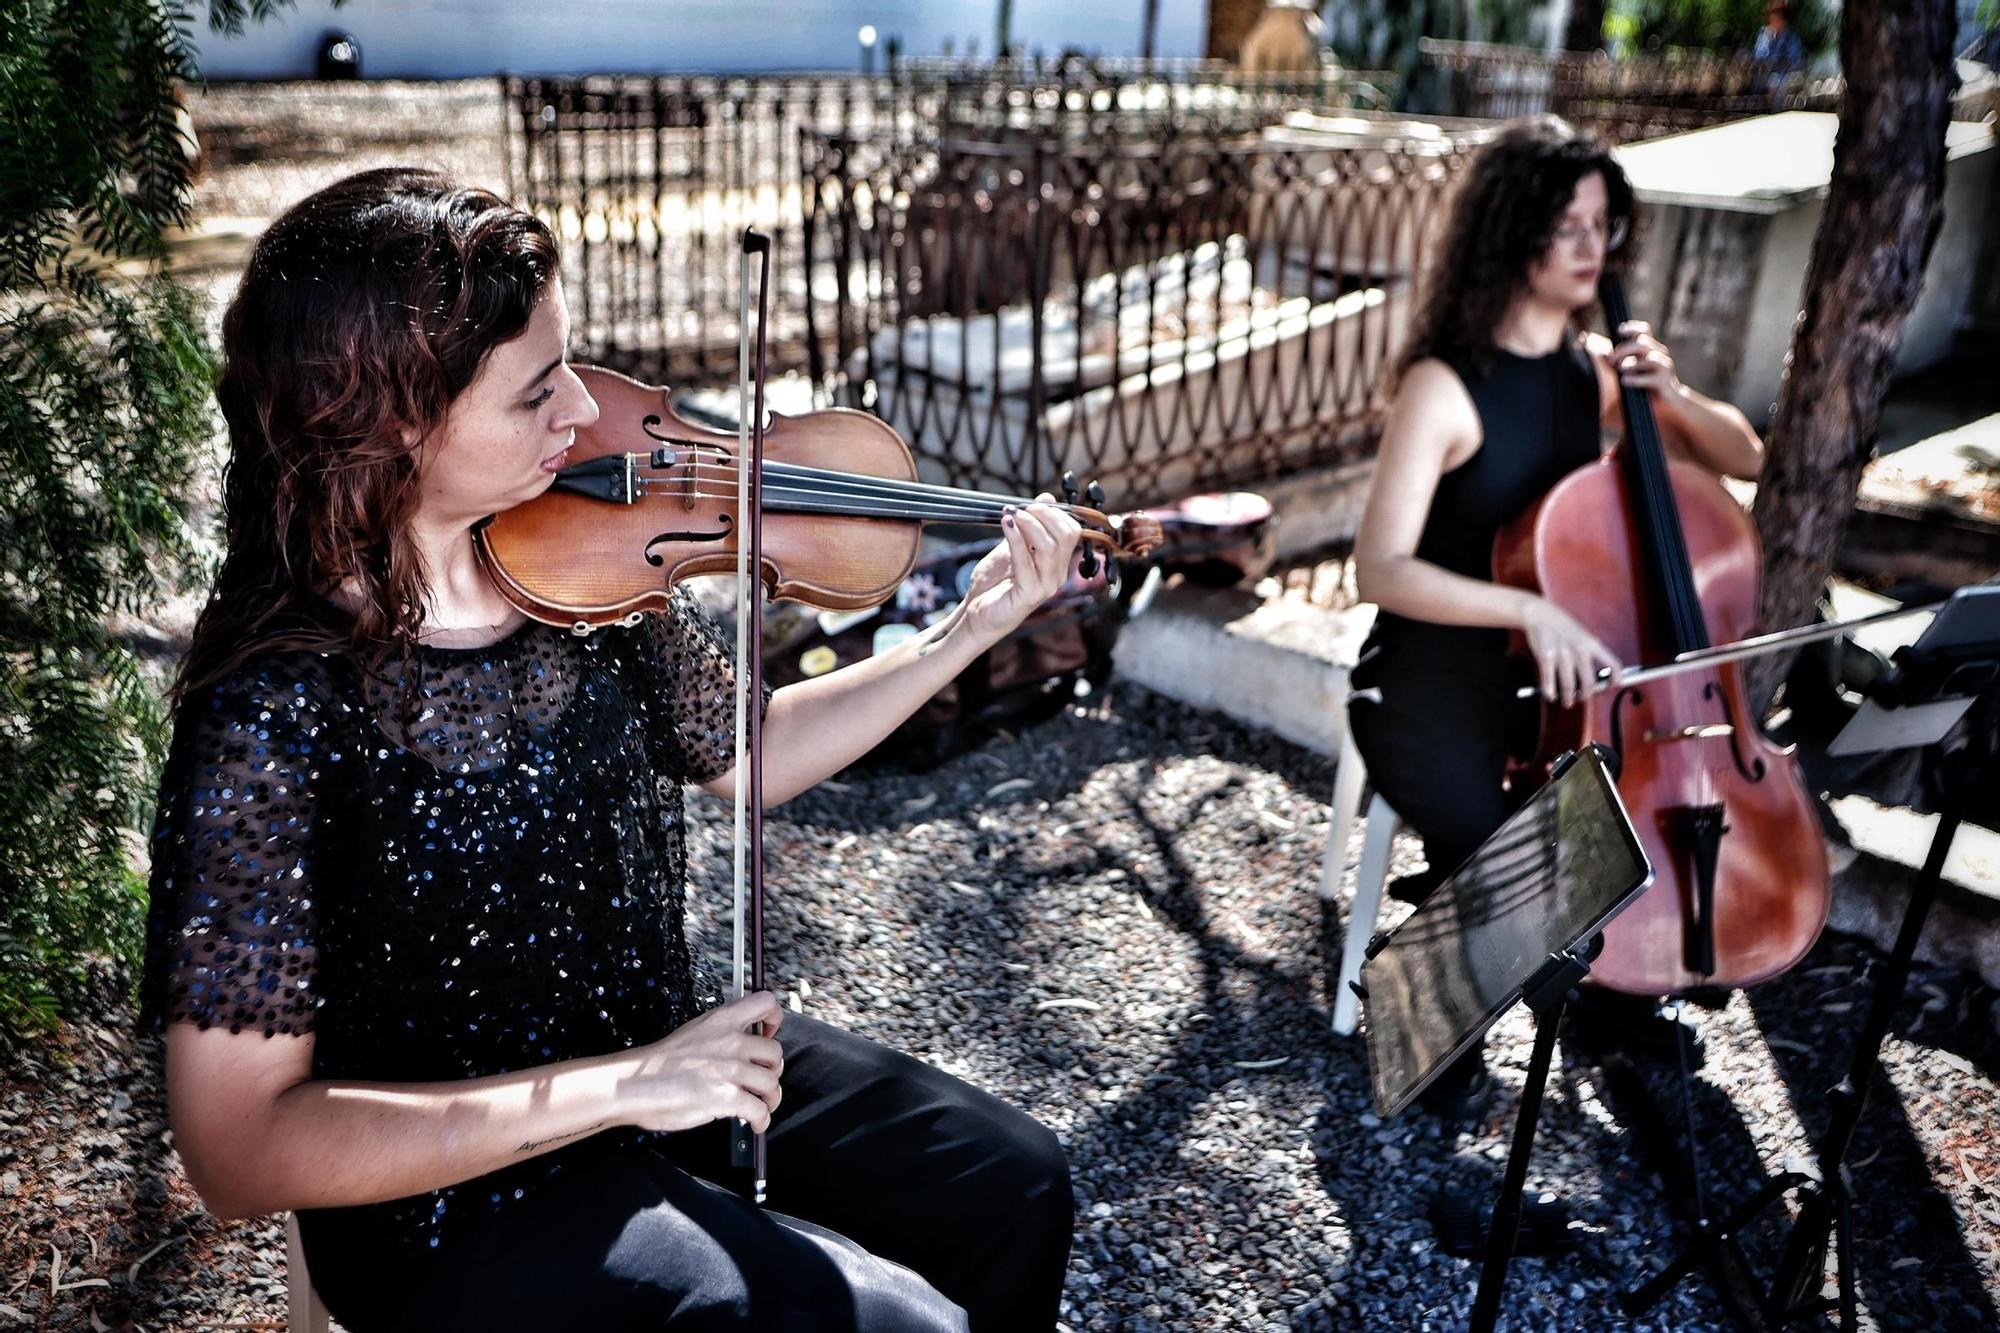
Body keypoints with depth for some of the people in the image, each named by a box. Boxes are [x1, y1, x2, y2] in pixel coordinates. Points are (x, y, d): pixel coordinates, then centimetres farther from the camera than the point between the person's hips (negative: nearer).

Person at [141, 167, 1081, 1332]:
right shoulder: (277, 712, -26)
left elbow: (746, 756, 9)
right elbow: (238, 1145, -24)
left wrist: (976, 626, -1)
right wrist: (622, 1086, -28)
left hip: (671, 1054, 6)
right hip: (462, 1203, -6)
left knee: (1014, 1187, 6)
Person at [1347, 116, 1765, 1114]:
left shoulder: (1597, 367, 2)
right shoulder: (1445, 387, -16)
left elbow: (1743, 459, 11)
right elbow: (1380, 569, -24)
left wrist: (1671, 395, -9)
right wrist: (1529, 608, -36)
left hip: (1558, 673, 6)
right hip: (1431, 681, -6)